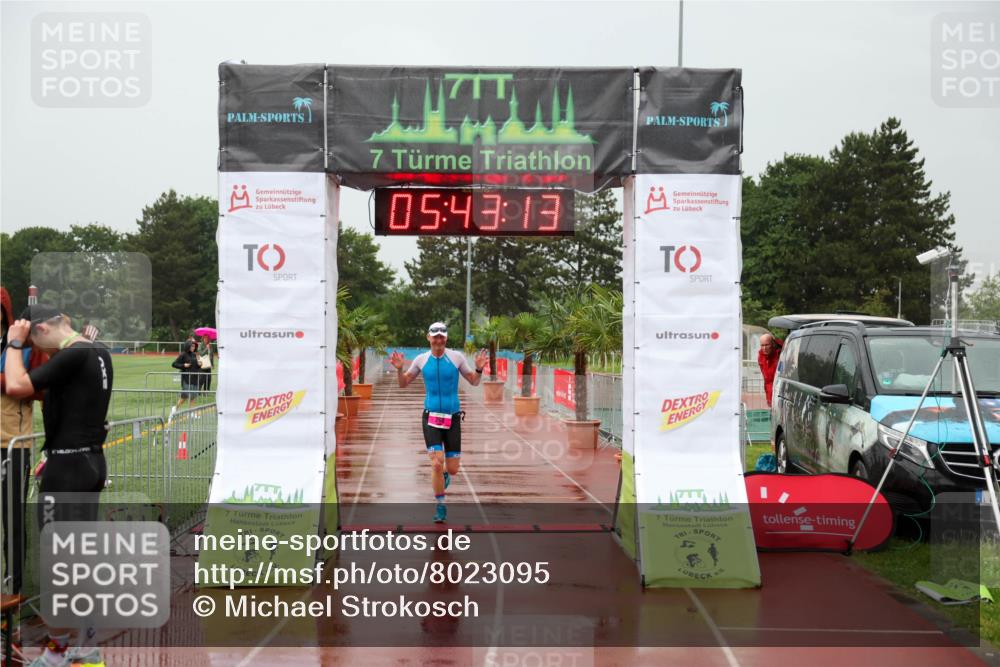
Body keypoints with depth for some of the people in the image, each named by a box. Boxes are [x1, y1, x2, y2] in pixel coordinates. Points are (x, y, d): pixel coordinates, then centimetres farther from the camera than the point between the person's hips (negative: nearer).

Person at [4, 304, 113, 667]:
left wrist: (15, 343, -9)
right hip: (93, 461, 9)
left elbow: (16, 386, -21)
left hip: (67, 466, -9)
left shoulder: (72, 356, -18)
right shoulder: (99, 353, 9)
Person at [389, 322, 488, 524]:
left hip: (453, 418, 1)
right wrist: (399, 369, -9)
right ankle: (440, 507, 3)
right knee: (436, 463, -13)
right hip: (431, 417, 0)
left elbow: (474, 382, 6)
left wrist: (479, 369, -14)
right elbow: (403, 383, 10)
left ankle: (443, 475, 40)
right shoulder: (421, 359, 0)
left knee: (452, 469, 2)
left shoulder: (456, 357, -2)